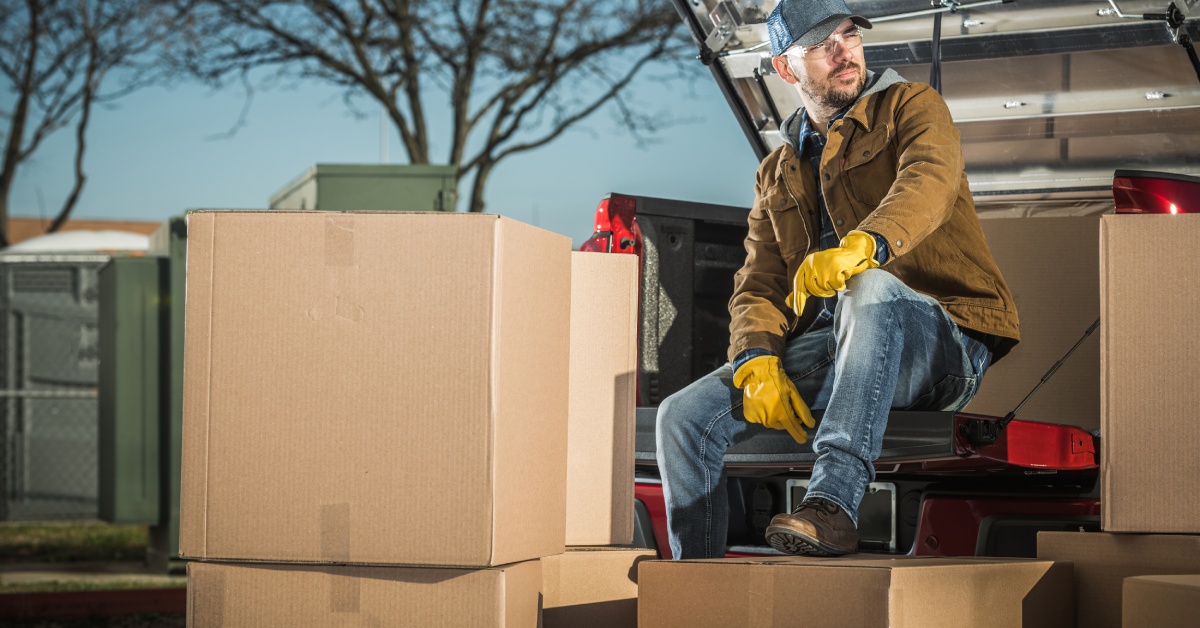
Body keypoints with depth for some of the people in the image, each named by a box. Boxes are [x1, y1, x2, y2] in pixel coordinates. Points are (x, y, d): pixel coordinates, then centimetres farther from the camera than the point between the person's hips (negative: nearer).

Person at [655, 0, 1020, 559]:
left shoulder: (909, 106, 8)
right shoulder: (778, 175, 23)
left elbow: (931, 177, -17)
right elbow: (758, 288, 13)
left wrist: (862, 245, -40)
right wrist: (756, 361, -12)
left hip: (940, 344, -5)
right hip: (826, 346, 5)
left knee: (870, 287, -40)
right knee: (684, 416, -15)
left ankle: (834, 503, -49)